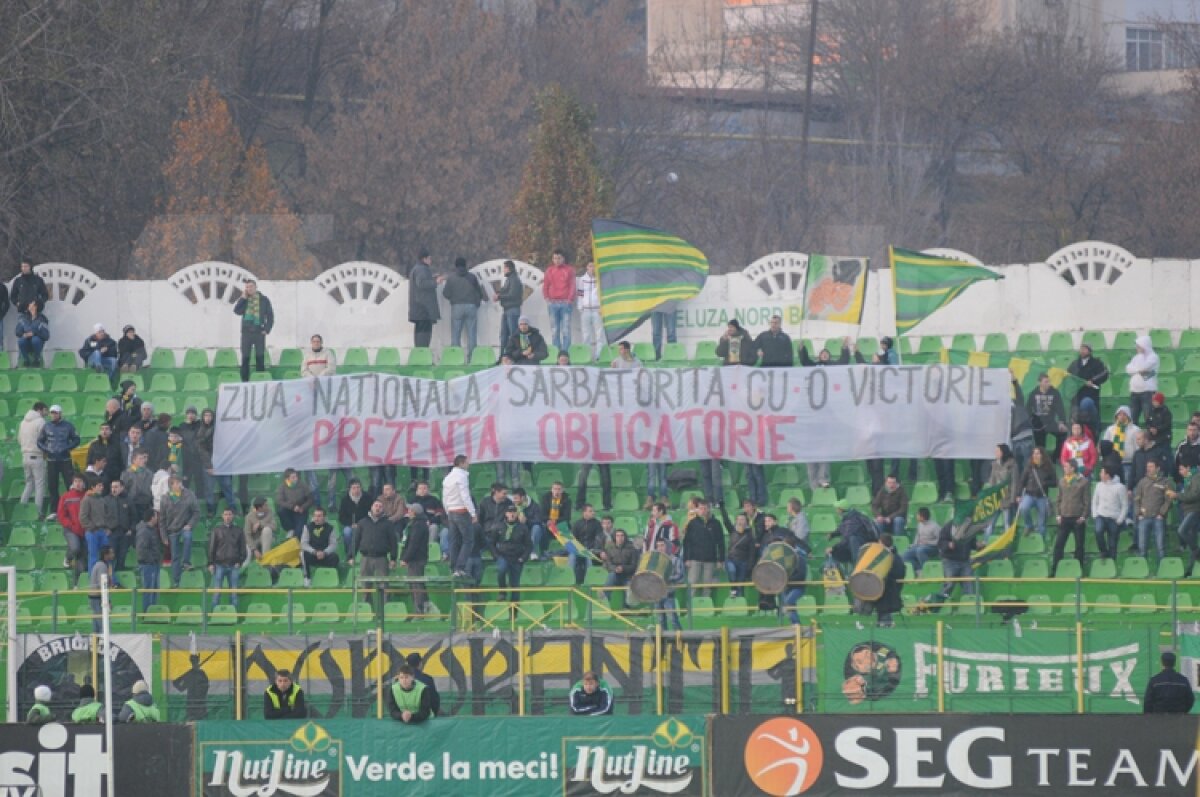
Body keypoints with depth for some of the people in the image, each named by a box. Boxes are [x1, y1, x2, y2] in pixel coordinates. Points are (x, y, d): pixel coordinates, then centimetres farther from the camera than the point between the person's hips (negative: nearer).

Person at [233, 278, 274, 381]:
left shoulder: (264, 300, 4)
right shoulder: (244, 300, 9)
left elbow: (270, 316, 5)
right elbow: (236, 311, -4)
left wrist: (267, 329, -5)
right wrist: (243, 298, -7)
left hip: (259, 332, -2)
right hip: (246, 332, 2)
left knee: (260, 358, -4)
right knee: (245, 358, 0)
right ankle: (244, 381, 2)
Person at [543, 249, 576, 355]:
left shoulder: (569, 269, 5)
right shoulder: (550, 270, 12)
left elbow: (572, 286, 2)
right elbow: (545, 286, 12)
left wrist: (570, 299, -9)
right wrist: (546, 297, -3)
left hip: (565, 302, -3)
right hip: (553, 302, 3)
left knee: (566, 329, -7)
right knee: (554, 329, 1)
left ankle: (565, 350, -7)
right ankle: (557, 349, 3)